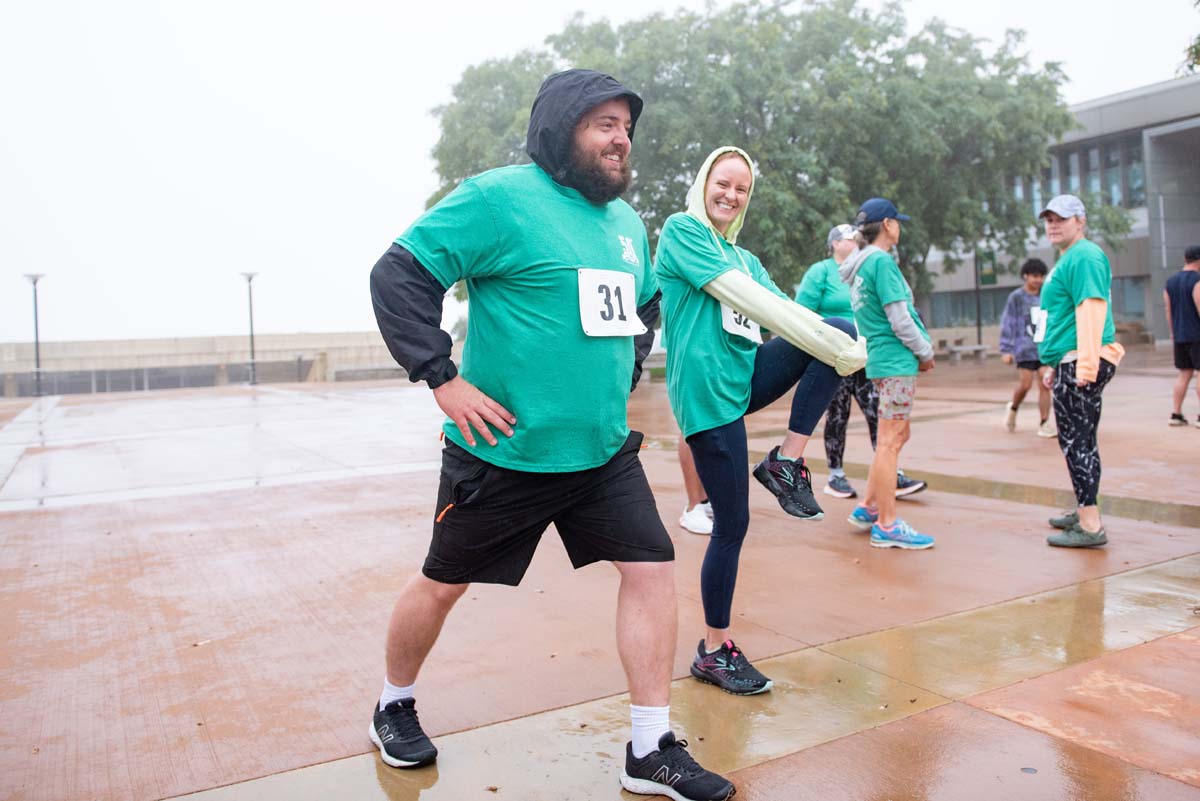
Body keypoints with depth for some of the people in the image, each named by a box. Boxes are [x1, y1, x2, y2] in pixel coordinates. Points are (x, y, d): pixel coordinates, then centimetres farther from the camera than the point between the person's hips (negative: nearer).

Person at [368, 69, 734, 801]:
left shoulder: (626, 221, 10)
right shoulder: (500, 198, -13)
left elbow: (644, 306, 27)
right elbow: (398, 276, -16)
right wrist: (443, 378, -19)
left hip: (604, 452, 6)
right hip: (504, 452, -6)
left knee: (653, 569, -1)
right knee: (444, 583, 10)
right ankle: (395, 706, 38)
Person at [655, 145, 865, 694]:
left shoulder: (743, 257, 21)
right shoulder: (682, 230, -3)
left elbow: (783, 309, 9)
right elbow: (746, 298, -15)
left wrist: (841, 344, -10)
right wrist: (833, 347, -18)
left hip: (746, 376, 8)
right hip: (706, 389, -7)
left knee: (842, 327, -7)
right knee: (732, 523, -4)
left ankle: (786, 463, -7)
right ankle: (713, 652, 14)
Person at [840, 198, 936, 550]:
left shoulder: (861, 264, 16)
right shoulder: (882, 261, -13)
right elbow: (899, 319, -16)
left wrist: (920, 348, 15)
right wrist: (926, 352, -3)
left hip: (882, 359, 10)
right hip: (896, 361, -10)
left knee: (897, 435, 17)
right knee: (890, 441, -6)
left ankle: (868, 508, 23)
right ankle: (887, 526, 0)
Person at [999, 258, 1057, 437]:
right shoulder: (1016, 297, -3)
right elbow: (1007, 324, -3)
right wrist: (1006, 350, -7)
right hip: (1025, 347, -3)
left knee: (1045, 385, -3)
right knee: (1025, 384, -5)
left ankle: (1045, 424, 1)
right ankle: (1013, 408, 25)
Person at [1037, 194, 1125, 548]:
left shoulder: (1084, 256, -11)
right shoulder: (1068, 258, 22)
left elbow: (1091, 308, -22)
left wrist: (1086, 361, -30)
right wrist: (1056, 366, 28)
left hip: (1081, 363, -11)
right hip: (1073, 362, 11)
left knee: (1076, 440, -10)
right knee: (1081, 439, 17)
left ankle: (1090, 527, -7)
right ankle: (1084, 512, 29)